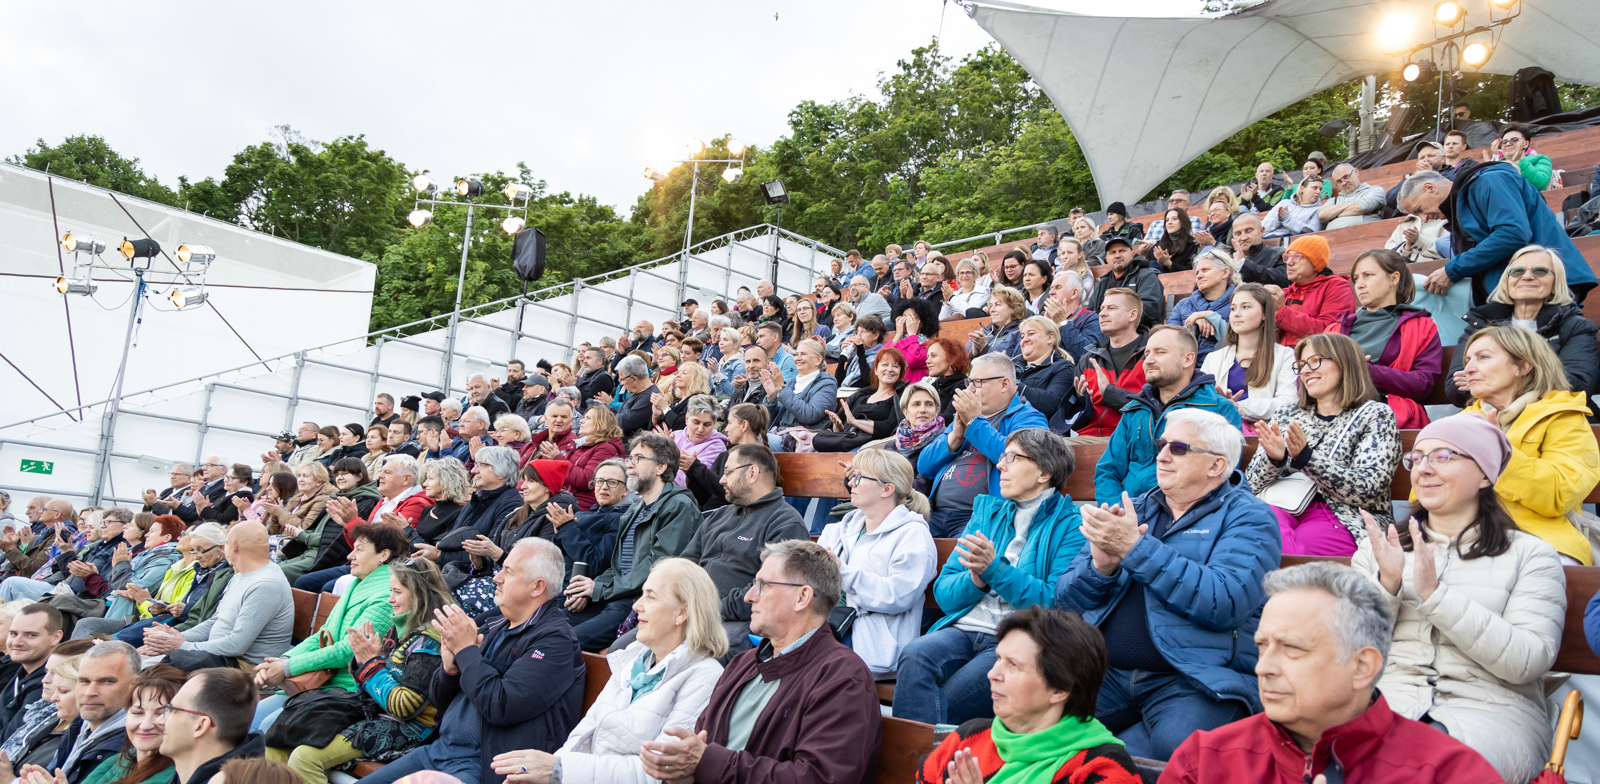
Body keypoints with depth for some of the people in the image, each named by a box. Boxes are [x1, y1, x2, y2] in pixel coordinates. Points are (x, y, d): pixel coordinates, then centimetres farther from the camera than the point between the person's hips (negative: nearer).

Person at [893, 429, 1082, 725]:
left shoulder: (1070, 526, 5)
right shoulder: (987, 510, 21)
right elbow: (943, 592, 16)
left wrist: (994, 570, -14)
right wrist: (976, 579, -6)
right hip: (963, 628, 5)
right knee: (916, 654, -29)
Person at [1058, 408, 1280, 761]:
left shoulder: (1247, 517, 4)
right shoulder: (1136, 510, 19)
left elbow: (1225, 602, -17)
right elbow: (1066, 598, 13)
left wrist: (1136, 547, -16)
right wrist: (1101, 565, -9)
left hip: (1193, 680, -3)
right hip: (1107, 674, 4)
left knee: (1179, 746, -34)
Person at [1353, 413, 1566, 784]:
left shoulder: (1530, 554, 10)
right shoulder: (1379, 548, 17)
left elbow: (1529, 662, -6)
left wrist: (1434, 593, -14)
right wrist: (1387, 585, -8)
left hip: (1488, 709, -2)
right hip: (1386, 699, 3)